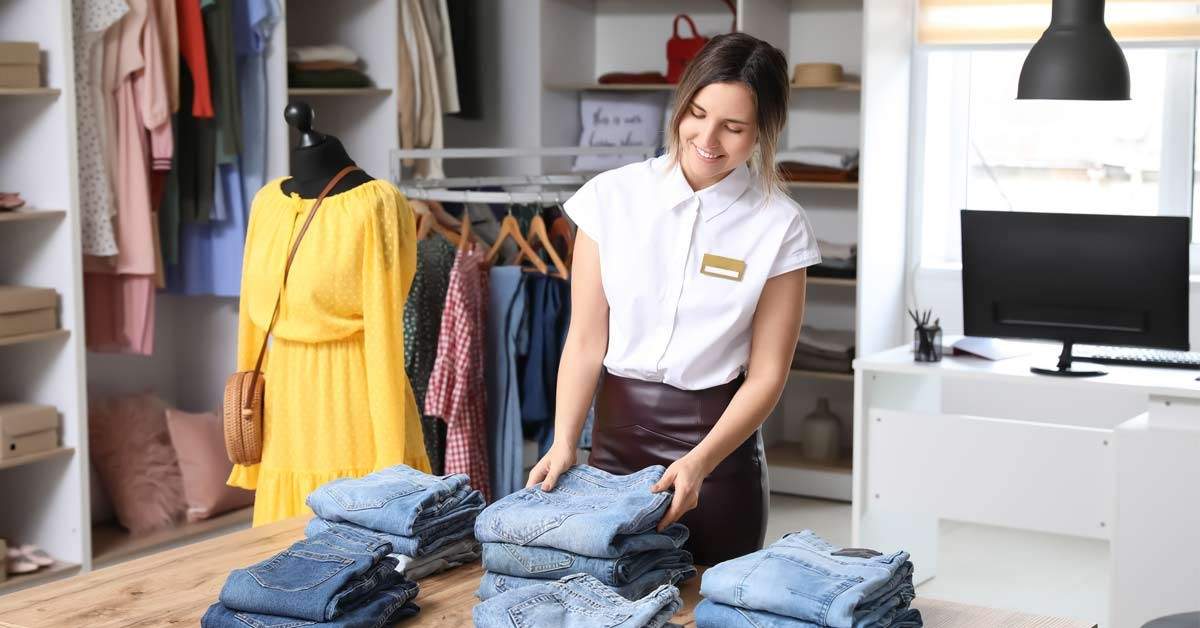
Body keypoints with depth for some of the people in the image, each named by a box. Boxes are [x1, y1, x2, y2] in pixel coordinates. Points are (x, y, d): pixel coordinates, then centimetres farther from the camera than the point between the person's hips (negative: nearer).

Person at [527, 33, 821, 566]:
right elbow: (587, 339, -4)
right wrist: (564, 443, -17)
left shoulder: (779, 225, -7)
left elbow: (766, 374, -7)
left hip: (719, 437, -1)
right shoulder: (612, 196, -4)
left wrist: (699, 463, -19)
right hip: (617, 429, 2)